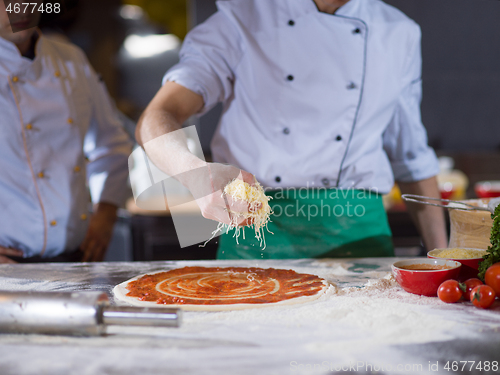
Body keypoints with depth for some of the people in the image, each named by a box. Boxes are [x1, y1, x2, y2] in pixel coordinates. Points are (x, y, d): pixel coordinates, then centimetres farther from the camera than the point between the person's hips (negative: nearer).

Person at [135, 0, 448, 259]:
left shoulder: (400, 34, 10)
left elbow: (413, 158, 16)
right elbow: (156, 120, -11)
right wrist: (200, 175, -33)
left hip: (356, 233, 3)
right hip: (255, 234, -2)